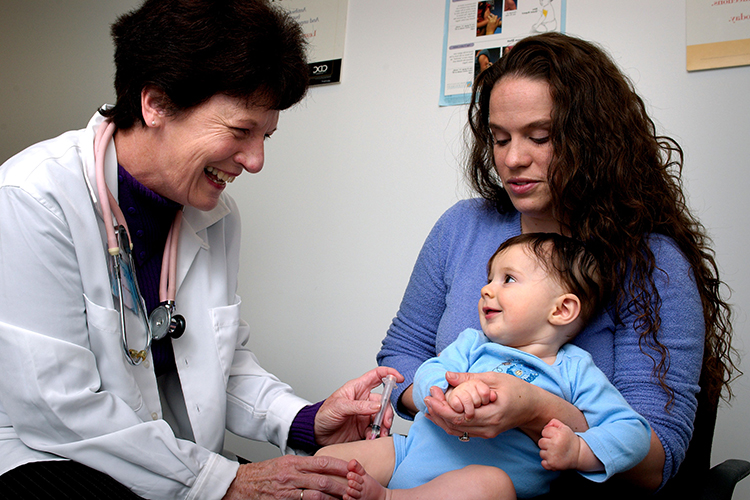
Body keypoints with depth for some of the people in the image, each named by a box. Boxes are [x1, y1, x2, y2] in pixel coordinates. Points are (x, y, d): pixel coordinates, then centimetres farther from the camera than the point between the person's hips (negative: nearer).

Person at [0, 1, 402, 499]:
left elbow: (227, 358, 6)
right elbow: (59, 409, -24)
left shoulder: (218, 214, 0)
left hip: (178, 459, 5)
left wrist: (304, 421, -11)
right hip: (40, 455, -5)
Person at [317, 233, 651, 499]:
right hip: (413, 451, 4)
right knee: (329, 457, -8)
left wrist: (577, 451, -16)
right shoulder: (472, 344, 14)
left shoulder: (575, 372, 6)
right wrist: (448, 392, -25)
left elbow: (633, 431, 3)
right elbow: (428, 374, -1)